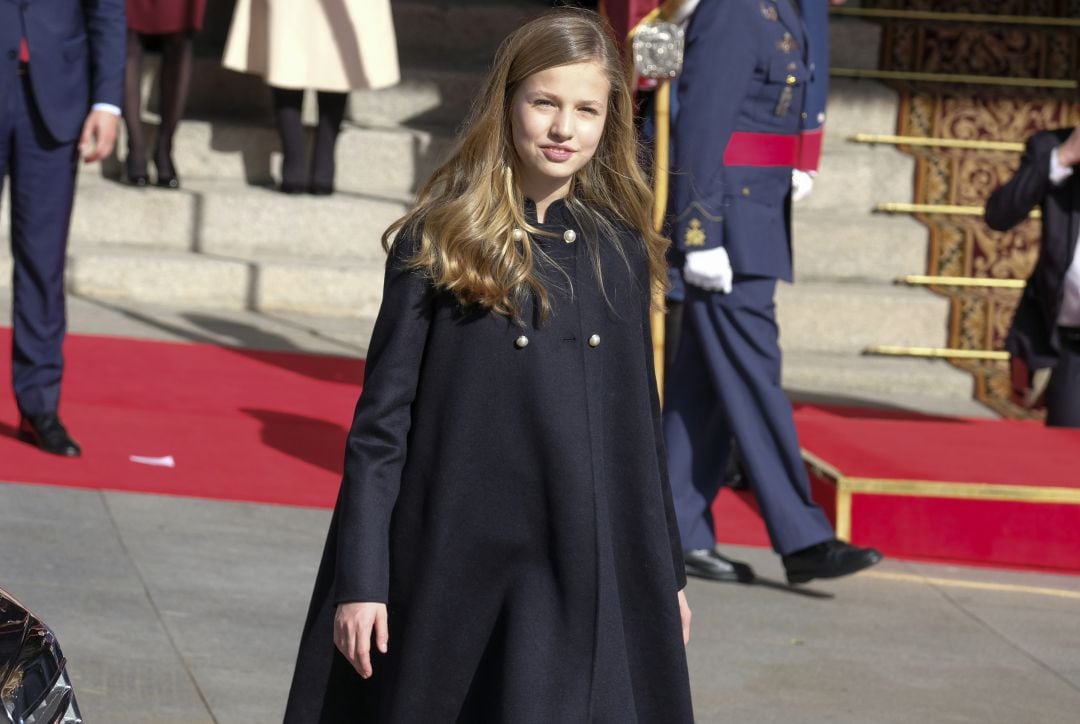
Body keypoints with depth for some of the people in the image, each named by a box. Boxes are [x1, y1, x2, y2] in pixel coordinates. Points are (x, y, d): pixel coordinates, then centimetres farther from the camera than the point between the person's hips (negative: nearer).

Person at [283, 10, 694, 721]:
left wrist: (668, 571, 14)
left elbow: (641, 420, 14)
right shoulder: (438, 243, -2)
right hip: (459, 571, -2)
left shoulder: (621, 249, 8)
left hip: (594, 576, 3)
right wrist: (360, 579, -7)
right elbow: (381, 422, -3)